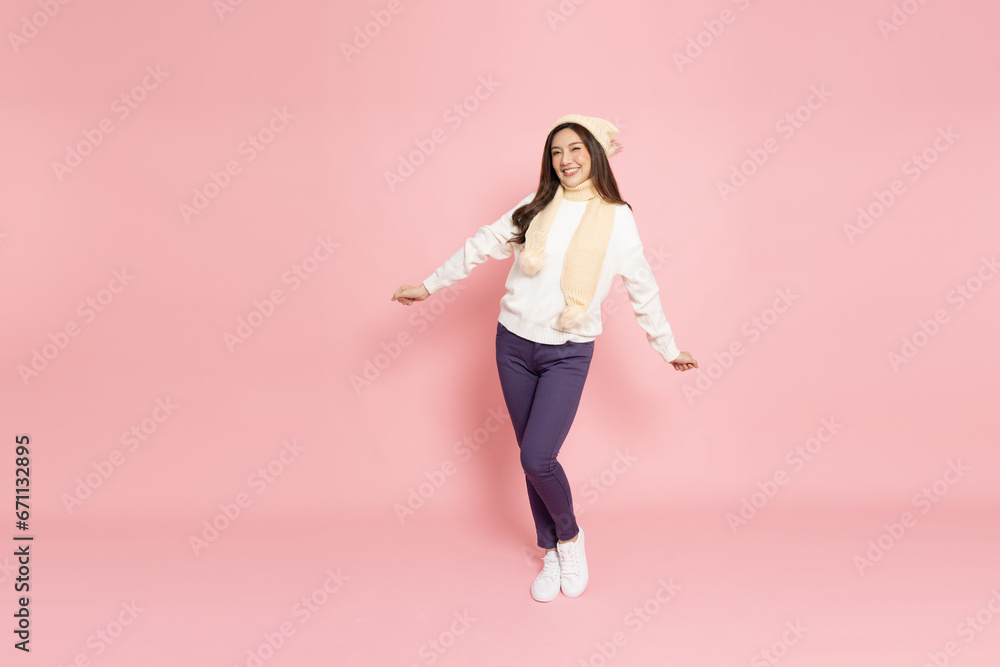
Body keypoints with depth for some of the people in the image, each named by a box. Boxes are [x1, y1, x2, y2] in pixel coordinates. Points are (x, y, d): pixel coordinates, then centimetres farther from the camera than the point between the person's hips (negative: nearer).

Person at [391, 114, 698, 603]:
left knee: (536, 458, -13)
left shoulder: (617, 219, -2)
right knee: (533, 458, 9)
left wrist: (669, 348, 13)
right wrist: (429, 286, 15)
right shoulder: (534, 209, 4)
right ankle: (551, 554, 29)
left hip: (569, 354, -3)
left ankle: (569, 536, 18)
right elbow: (481, 247, 12)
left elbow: (643, 290, 7)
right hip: (514, 344, 3)